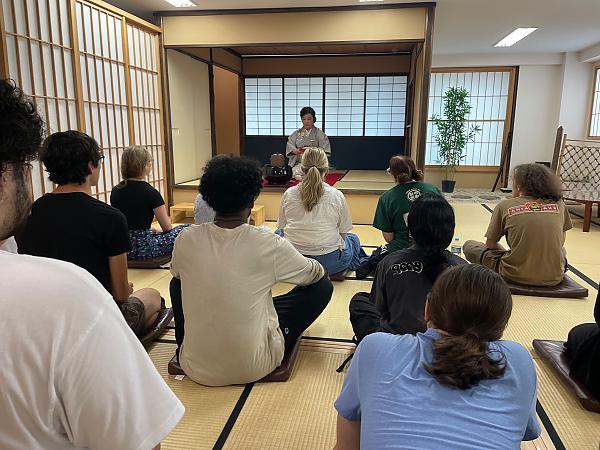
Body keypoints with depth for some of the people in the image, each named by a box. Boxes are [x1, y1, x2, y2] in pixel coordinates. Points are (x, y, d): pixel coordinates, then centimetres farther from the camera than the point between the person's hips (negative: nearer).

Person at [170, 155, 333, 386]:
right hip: (254, 367, -3)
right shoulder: (270, 245, -18)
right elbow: (316, 273, 2)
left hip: (196, 368, 3)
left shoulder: (186, 240, -11)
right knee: (322, 285, 8)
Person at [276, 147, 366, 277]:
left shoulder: (288, 194, -3)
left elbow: (282, 229, 7)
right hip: (329, 261, 0)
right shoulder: (336, 196, -8)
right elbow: (342, 233, 0)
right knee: (353, 239, 33)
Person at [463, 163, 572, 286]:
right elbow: (560, 243, 14)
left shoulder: (504, 206, -2)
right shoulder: (559, 204, 3)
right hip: (554, 278, 4)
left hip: (516, 276, -4)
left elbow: (490, 245, 5)